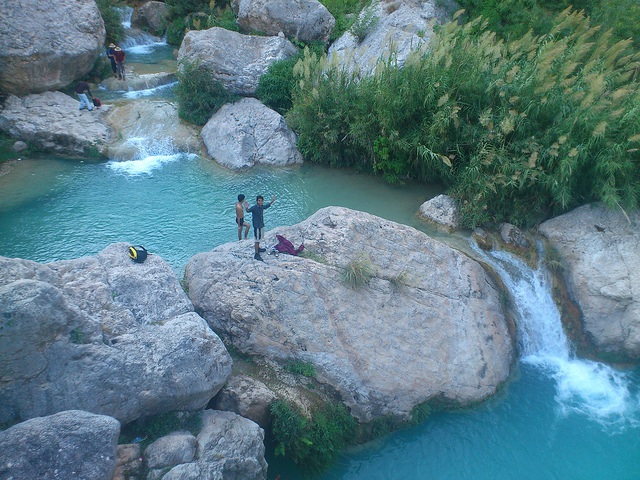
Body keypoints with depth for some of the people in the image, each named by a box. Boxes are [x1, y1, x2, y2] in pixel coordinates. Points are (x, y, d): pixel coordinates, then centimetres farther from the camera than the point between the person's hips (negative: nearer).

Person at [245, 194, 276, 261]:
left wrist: (272, 201, 24)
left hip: (261, 225, 9)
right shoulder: (254, 208, -23)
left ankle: (258, 248, 45)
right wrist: (246, 208, -61)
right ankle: (256, 254, -1)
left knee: (260, 238, 25)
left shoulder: (262, 206, 1)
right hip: (257, 226, -8)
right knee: (257, 240, -5)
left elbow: (267, 205, 23)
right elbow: (248, 210, -40)